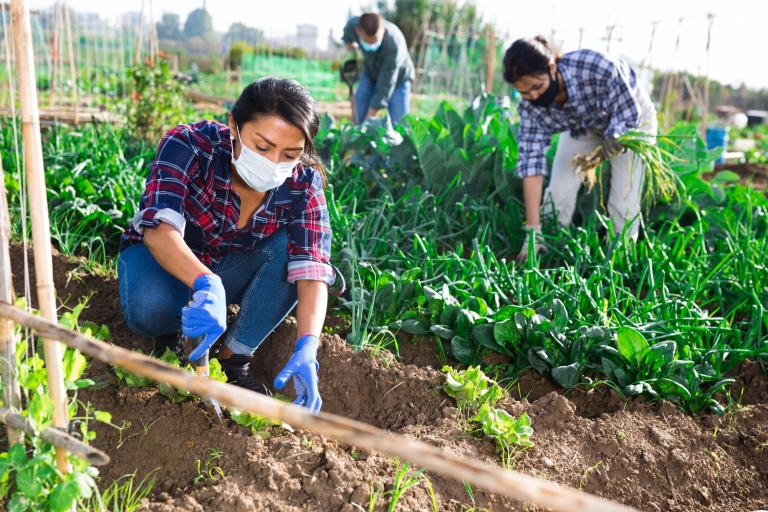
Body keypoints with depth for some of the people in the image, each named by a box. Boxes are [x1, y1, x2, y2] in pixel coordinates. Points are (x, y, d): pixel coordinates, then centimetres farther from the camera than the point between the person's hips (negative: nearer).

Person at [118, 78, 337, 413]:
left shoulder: (303, 182, -22)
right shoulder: (189, 145, -28)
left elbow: (311, 268, -31)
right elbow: (159, 229, -40)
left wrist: (307, 350, -47)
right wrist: (206, 285, -59)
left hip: (230, 270, 2)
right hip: (165, 259, -2)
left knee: (291, 246, -27)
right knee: (149, 309, -36)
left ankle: (234, 359, -15)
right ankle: (180, 327, 1)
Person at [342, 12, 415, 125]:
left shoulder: (394, 44, -40)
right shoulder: (353, 24, -26)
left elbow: (386, 85, -36)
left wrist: (370, 117, -35)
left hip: (398, 78, -4)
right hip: (370, 73, 4)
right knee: (358, 120, -5)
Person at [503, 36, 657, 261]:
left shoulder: (598, 67, -41)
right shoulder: (530, 105, -28)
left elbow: (628, 114, -26)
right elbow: (531, 160, -32)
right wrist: (532, 230, -36)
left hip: (631, 118, -3)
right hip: (581, 126, 3)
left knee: (624, 203, -10)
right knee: (558, 192, -8)